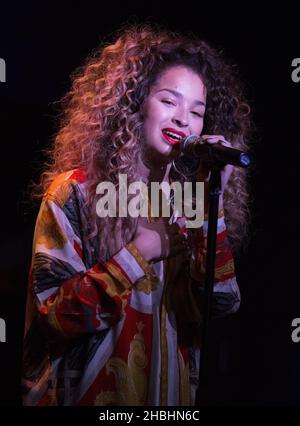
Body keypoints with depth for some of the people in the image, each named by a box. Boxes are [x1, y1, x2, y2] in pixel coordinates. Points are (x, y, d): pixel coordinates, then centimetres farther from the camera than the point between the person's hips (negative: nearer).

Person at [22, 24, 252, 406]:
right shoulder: (77, 192, -11)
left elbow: (219, 306, -11)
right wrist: (139, 253, -20)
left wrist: (213, 201, -16)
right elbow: (53, 314, -16)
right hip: (88, 393, -4)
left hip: (168, 394, 4)